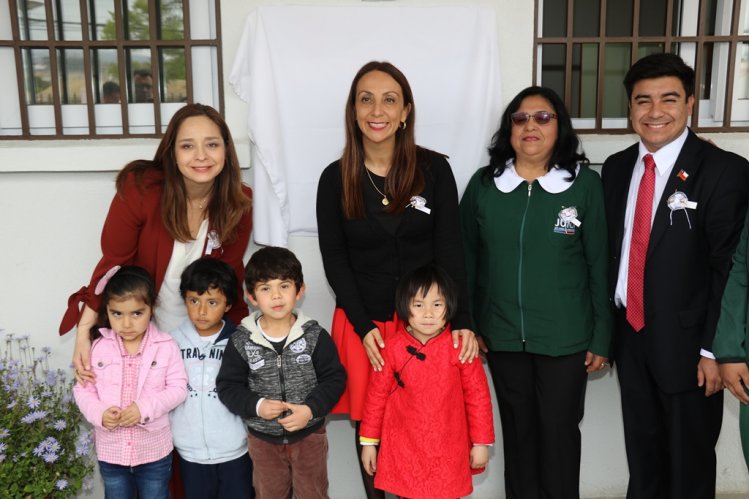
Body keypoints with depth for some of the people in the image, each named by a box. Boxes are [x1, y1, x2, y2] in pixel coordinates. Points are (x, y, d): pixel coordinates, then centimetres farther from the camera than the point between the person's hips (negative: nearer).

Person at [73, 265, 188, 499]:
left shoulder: (166, 346, -12)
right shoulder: (98, 347, -7)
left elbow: (178, 388, -12)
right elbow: (82, 389, -2)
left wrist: (145, 408, -25)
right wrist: (99, 413, -21)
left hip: (155, 450, -1)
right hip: (111, 450, 2)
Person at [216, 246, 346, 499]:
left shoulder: (315, 336, -13)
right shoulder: (241, 341, -12)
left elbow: (334, 378, -9)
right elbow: (227, 386, -7)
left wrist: (311, 409, -23)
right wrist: (256, 405, -23)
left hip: (309, 434, -1)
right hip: (263, 438, 1)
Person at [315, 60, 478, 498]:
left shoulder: (434, 169, -3)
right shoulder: (335, 178, -1)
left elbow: (450, 251, -4)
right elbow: (335, 260, 0)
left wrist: (463, 321, -14)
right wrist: (364, 327, -9)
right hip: (361, 322, 1)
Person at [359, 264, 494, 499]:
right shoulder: (393, 348, -6)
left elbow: (478, 396, -2)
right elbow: (377, 395, 1)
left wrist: (481, 442, 0)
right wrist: (369, 441, 5)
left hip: (447, 451, -1)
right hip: (403, 449, 1)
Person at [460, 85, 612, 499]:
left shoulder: (585, 183, -6)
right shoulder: (484, 183, 0)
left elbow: (599, 264, -4)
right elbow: (468, 260, 4)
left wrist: (601, 337, -4)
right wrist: (466, 325, 4)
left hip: (565, 336, -2)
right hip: (502, 333, 2)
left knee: (559, 431, 10)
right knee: (517, 429, 16)